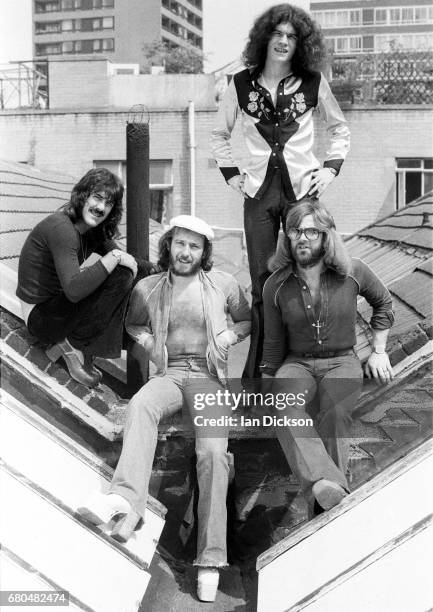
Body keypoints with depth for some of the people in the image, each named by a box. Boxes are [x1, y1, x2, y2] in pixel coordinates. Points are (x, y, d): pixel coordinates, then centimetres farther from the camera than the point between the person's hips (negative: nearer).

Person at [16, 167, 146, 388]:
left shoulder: (92, 230, 6)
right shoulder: (61, 227, -23)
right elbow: (74, 290, -33)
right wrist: (114, 258, -28)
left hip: (57, 302, 10)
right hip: (40, 316, -10)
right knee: (121, 276, -22)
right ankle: (75, 343, -11)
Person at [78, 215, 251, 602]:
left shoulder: (223, 283, 8)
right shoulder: (148, 288, 11)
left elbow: (248, 319, 22)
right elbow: (133, 323, 29)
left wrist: (230, 335, 2)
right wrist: (144, 338, 7)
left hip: (208, 374, -1)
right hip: (167, 373, 1)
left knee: (213, 451, -27)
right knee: (140, 405, -37)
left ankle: (211, 559, -26)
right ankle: (127, 499, -55)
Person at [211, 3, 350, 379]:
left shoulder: (313, 82, 3)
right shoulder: (242, 84, 4)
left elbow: (340, 129, 16)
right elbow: (220, 135, 17)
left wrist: (331, 167, 3)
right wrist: (231, 174, 7)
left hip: (302, 188, 0)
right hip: (258, 192, 1)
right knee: (262, 282, 2)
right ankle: (256, 371, 11)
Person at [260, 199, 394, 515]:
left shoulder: (352, 272, -3)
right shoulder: (276, 285, 0)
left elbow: (383, 302, 16)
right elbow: (274, 343, 11)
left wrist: (378, 351, 12)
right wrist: (266, 384, 10)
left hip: (341, 362, -1)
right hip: (296, 364, 1)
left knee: (335, 413, -34)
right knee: (286, 408, -35)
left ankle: (325, 512, -38)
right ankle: (325, 484, -56)